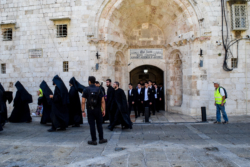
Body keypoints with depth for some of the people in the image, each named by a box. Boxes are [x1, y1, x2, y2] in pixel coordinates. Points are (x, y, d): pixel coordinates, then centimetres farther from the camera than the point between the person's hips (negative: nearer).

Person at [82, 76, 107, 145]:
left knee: (92, 125, 4)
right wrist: (104, 110, 1)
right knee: (99, 124, 11)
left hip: (90, 110, -1)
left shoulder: (86, 90, -4)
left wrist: (83, 111, -3)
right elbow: (102, 101, -4)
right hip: (98, 110, 2)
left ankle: (94, 140, 10)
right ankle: (101, 139, 18)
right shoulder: (99, 89, 0)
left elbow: (83, 102, -8)